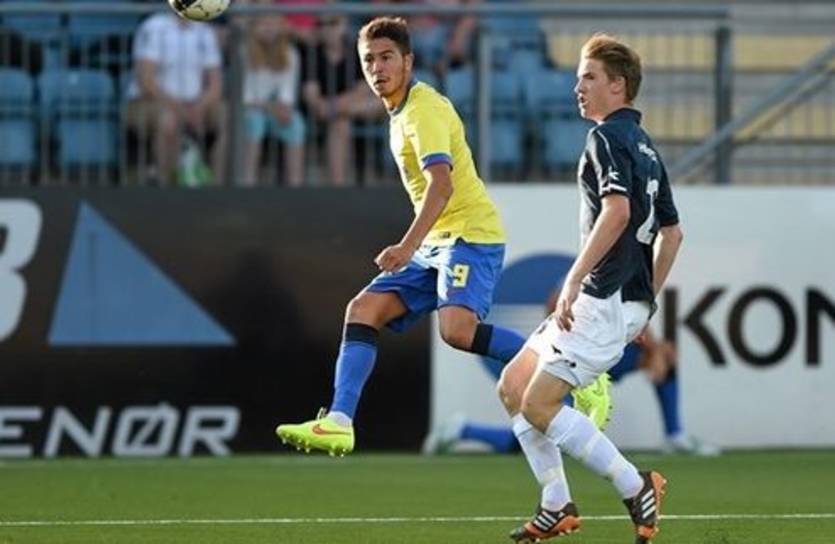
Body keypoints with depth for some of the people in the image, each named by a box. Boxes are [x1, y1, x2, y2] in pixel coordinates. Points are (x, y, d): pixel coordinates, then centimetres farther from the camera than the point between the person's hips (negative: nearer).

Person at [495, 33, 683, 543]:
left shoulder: (608, 137, -10)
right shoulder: (646, 147, 20)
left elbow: (617, 210, -26)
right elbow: (672, 233, 24)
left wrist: (574, 280, -25)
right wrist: (647, 300, 27)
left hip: (605, 299, -10)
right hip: (630, 300, 10)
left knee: (538, 406, -11)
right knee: (514, 386, 13)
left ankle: (636, 487, -9)